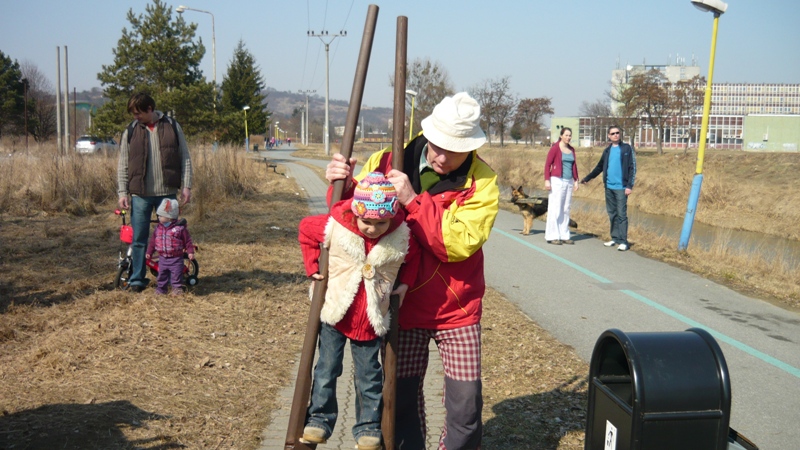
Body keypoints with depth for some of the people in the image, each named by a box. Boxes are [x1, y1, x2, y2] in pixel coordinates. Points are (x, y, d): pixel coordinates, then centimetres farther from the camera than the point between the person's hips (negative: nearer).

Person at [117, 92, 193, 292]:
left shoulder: (172, 127, 4)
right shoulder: (130, 132, 5)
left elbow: (185, 158, 5)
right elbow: (123, 165, 6)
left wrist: (187, 186, -3)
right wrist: (122, 193, -2)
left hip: (168, 193, 0)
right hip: (140, 194, 0)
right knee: (139, 239, 3)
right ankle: (137, 278, 13)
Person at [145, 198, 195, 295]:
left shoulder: (180, 227, -12)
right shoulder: (158, 228, 3)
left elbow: (187, 240, -7)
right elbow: (153, 241, 12)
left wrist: (190, 252, -11)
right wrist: (149, 252, 12)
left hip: (176, 258, -5)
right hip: (162, 257, 5)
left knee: (176, 273, -1)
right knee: (162, 273, 13)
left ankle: (177, 288, 12)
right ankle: (161, 288, 26)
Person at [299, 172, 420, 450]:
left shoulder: (402, 237, -13)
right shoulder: (335, 226, -16)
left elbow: (413, 257, 9)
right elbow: (305, 230, 3)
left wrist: (405, 283, -4)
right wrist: (313, 267, -1)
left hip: (371, 320, 0)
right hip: (334, 314, 0)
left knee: (369, 376, 12)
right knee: (326, 371, 10)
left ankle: (369, 427, 26)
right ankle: (319, 419, 26)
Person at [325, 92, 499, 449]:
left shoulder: (481, 181, -11)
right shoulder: (388, 162, -6)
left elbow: (459, 243, -22)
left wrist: (413, 200, -29)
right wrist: (343, 186, -19)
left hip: (457, 311, -1)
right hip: (404, 306, 1)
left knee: (465, 407, 2)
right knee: (402, 401, 10)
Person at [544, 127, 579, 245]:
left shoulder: (571, 149, 13)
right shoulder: (555, 148, -6)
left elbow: (574, 165, 19)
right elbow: (547, 164, -8)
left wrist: (576, 180, 13)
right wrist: (546, 180, -15)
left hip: (569, 182, 6)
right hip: (557, 181, -6)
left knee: (566, 210, 8)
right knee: (555, 209, -6)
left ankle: (564, 235, 14)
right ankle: (552, 236, -2)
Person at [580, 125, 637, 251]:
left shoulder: (627, 149, -2)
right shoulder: (607, 150, 13)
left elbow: (632, 167, -6)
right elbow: (600, 167, 21)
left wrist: (630, 185, -13)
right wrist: (587, 178, 17)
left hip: (621, 187, -5)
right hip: (609, 187, 5)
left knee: (621, 214, -6)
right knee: (612, 214, 10)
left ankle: (623, 241, -3)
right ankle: (615, 238, 17)